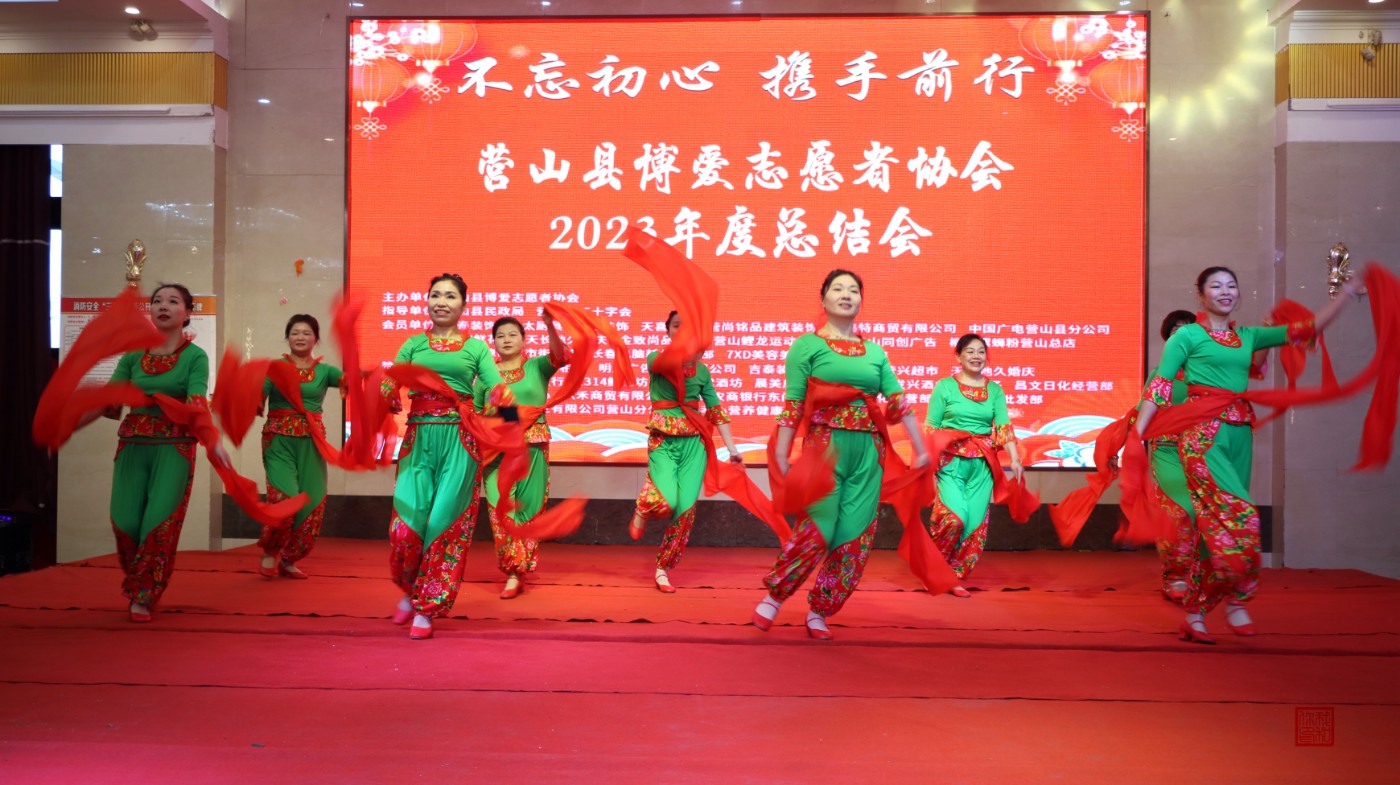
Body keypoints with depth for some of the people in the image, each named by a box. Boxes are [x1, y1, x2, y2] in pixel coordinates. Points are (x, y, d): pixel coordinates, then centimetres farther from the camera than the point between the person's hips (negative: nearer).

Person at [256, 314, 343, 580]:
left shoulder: (324, 370, 10)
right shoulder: (274, 366, 6)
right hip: (280, 438, -2)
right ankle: (270, 552, 7)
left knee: (312, 501, 0)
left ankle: (288, 559, 18)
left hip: (311, 440, 3)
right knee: (285, 495, -17)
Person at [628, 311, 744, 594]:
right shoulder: (656, 358, 2)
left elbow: (716, 410, 14)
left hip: (693, 442, 3)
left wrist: (732, 448, 10)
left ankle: (663, 570, 13)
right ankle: (642, 509, 14)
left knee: (686, 509, -4)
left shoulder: (702, 369, 11)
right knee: (665, 502, -24)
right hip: (663, 440, -3)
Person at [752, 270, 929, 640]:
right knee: (815, 532, -12)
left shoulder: (874, 351, 15)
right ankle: (773, 596, 11)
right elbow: (792, 405, -3)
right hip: (825, 446, -4)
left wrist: (920, 450, 10)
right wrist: (781, 455, -8)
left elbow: (899, 402, 13)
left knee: (856, 538, 2)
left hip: (869, 452, 5)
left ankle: (819, 612, 16)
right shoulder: (808, 345, 3)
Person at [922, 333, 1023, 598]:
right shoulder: (945, 386, 2)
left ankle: (955, 577, 13)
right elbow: (930, 428, 1)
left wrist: (1014, 458, -8)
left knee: (976, 521, 1)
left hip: (983, 464, 4)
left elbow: (1004, 426, 4)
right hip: (951, 460, -4)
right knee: (954, 516, -17)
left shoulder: (994, 390, 11)